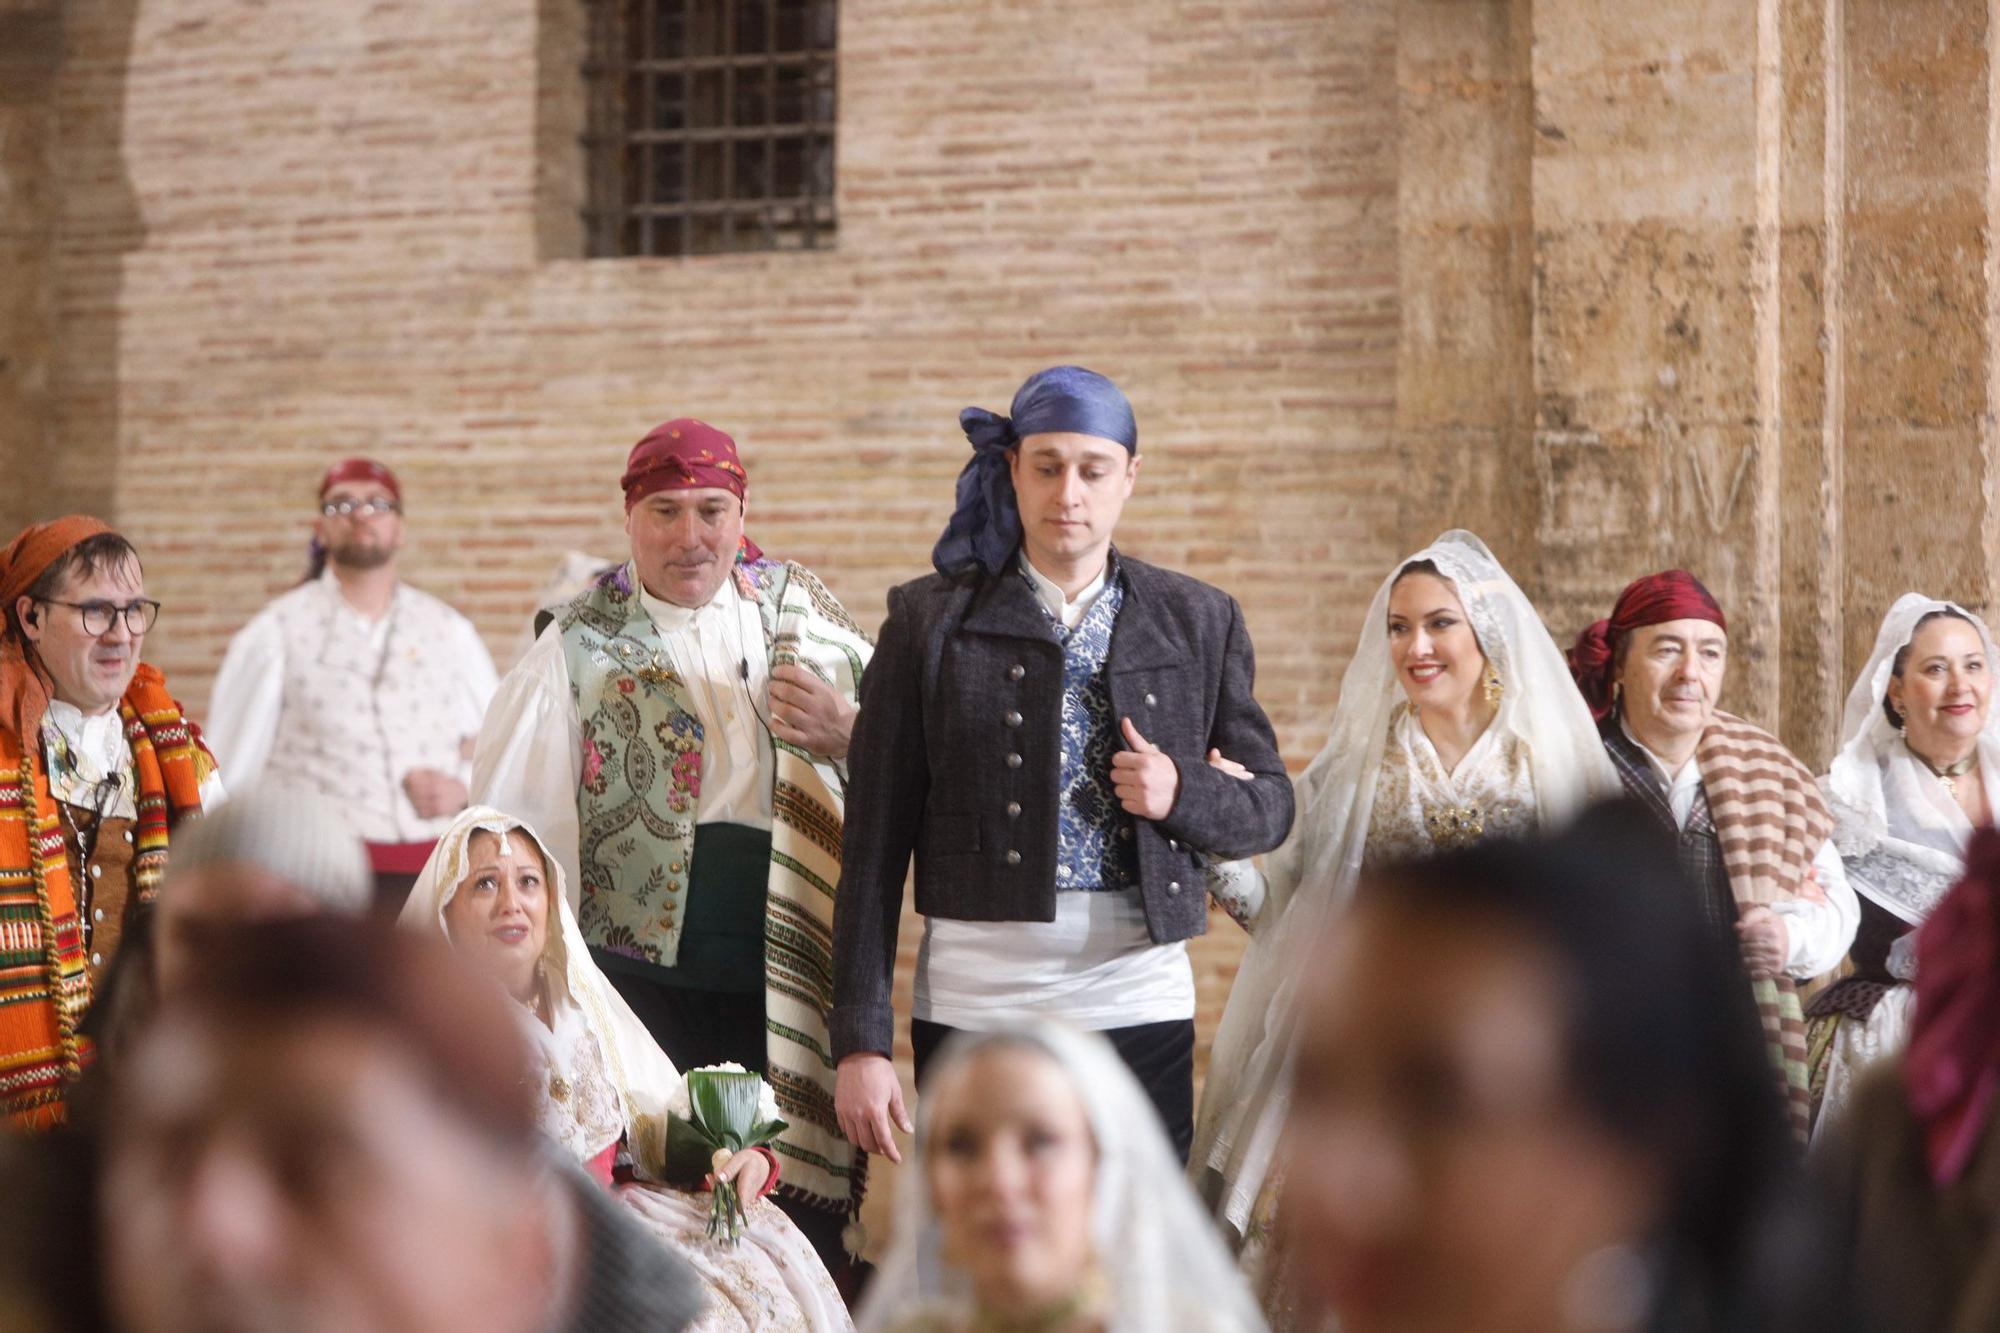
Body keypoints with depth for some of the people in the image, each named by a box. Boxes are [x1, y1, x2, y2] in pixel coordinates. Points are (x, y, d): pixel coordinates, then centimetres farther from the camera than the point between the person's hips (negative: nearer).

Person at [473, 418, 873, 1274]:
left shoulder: (807, 612, 10)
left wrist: (846, 736, -6)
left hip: (797, 974, 2)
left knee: (808, 1231, 4)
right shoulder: (580, 648, 2)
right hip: (642, 979, -2)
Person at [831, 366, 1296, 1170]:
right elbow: (875, 844, 3)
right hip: (973, 1008, -1)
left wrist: (1181, 795, -7)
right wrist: (860, 1042, -3)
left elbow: (1270, 808, 16)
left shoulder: (1198, 621, 10)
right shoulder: (931, 619, 4)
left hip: (1139, 1005, 1)